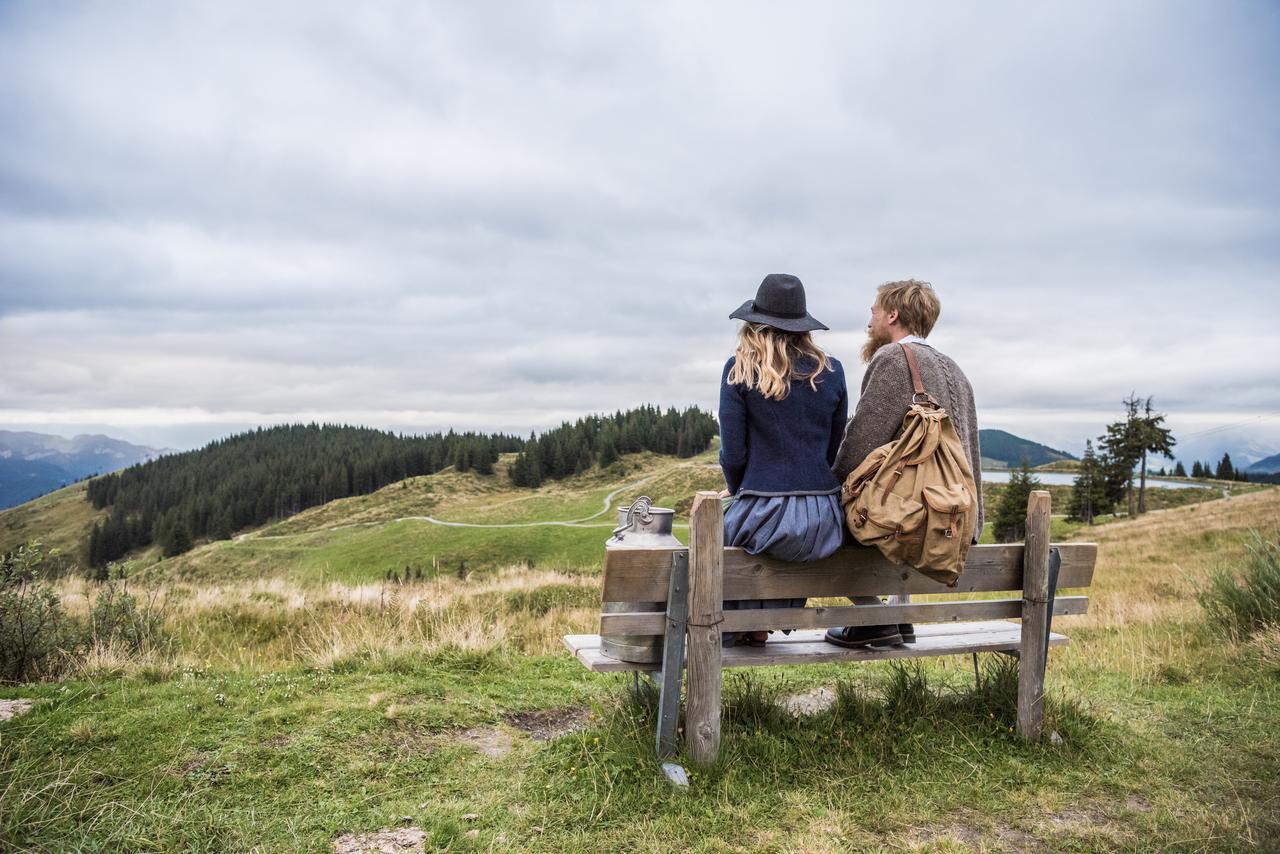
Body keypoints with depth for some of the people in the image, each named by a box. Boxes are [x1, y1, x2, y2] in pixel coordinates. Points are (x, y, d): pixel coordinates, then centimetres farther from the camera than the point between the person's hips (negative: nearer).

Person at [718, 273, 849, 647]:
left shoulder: (740, 369, -5)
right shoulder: (831, 371, 5)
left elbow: (733, 452, -5)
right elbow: (834, 449, 11)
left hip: (768, 518, -4)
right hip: (825, 523, 4)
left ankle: (727, 631, 38)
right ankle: (758, 628, 45)